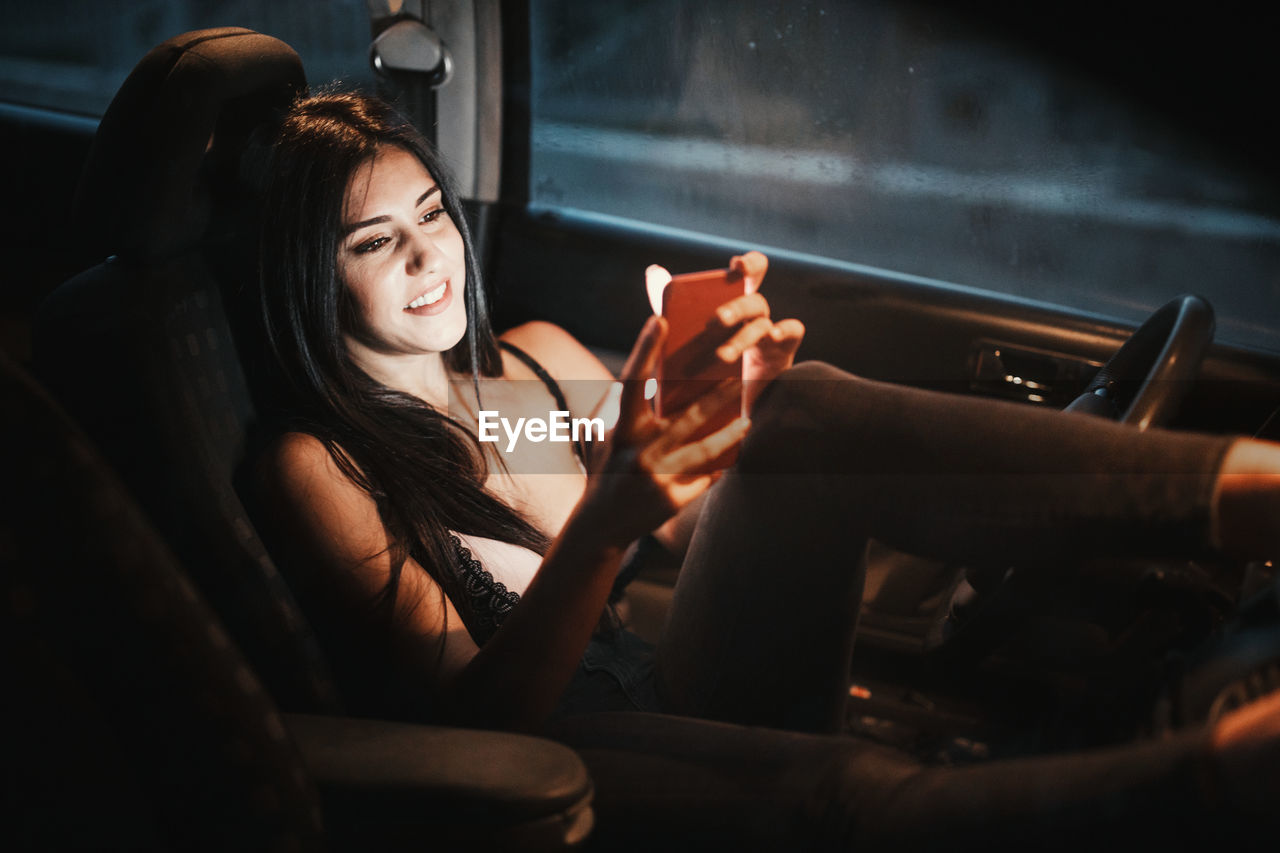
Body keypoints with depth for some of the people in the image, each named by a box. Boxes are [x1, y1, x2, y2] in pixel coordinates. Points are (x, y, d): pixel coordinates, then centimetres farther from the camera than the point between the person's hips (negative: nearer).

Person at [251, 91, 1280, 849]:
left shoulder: (537, 359, 14)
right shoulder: (317, 470, -5)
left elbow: (702, 525, 15)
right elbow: (477, 708, -14)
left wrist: (727, 398, -6)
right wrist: (605, 524, -32)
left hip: (686, 696, 5)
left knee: (804, 413, -19)